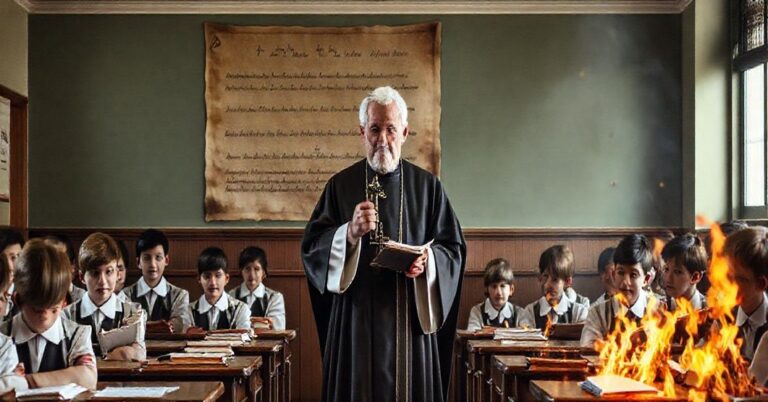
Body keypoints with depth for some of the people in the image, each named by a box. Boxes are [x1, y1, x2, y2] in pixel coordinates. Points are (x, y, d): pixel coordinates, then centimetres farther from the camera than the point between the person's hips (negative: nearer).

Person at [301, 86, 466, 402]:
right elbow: (311, 247, -1)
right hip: (355, 321, 0)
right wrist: (350, 234, -19)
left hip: (412, 320, 0)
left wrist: (427, 260, -15)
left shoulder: (428, 186, 6)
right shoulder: (341, 185, 5)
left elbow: (454, 249, 5)